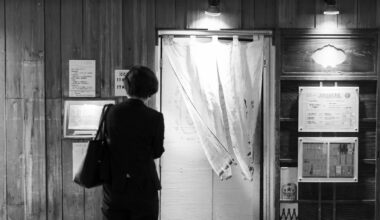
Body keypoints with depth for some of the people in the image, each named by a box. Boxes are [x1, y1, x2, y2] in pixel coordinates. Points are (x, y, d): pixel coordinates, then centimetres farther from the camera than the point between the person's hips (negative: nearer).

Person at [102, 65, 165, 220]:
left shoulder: (112, 112, -5)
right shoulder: (155, 118, -12)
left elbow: (107, 142, 5)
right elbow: (157, 152, -3)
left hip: (114, 186, 3)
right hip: (143, 189, -2)